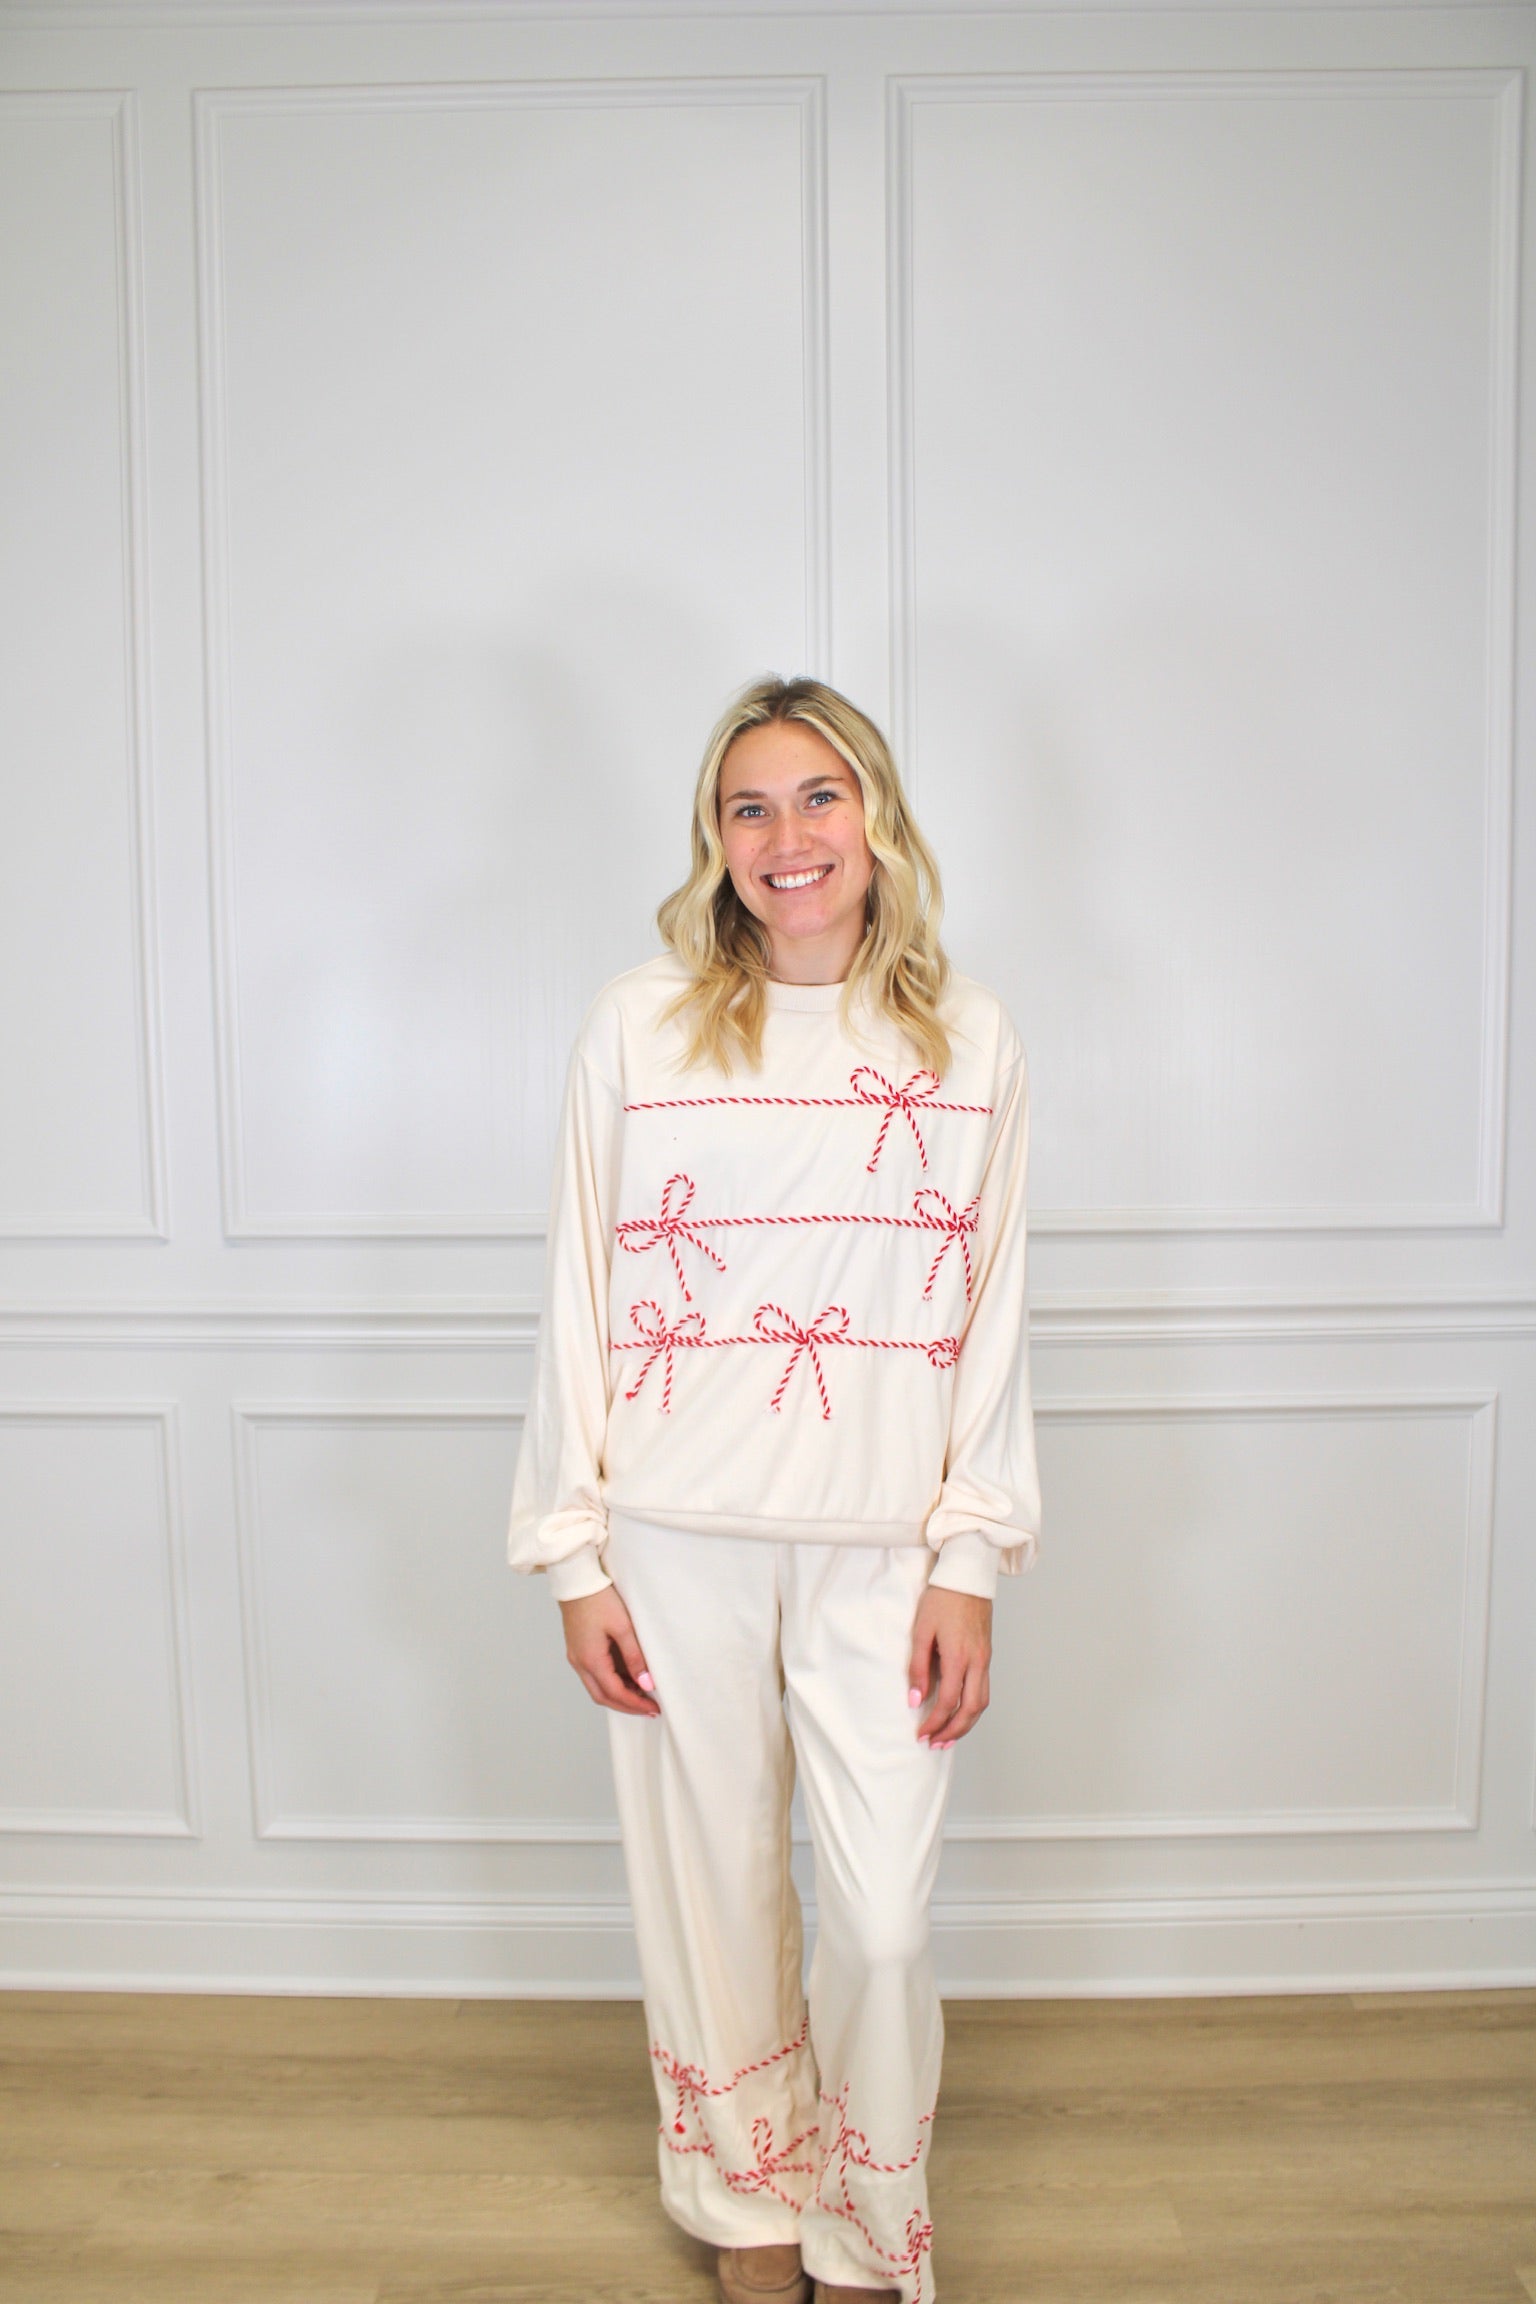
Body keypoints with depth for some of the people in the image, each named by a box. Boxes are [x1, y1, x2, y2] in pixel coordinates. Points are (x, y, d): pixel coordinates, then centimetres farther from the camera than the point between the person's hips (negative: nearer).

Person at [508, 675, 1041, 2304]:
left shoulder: (968, 1040, 0)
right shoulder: (639, 1026, -3)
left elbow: (992, 1316, 2)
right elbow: (581, 1301, 0)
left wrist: (970, 1561, -2)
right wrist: (575, 1554, -2)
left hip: (880, 1551, 1)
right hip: (678, 1544, 0)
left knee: (883, 1922, 5)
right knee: (714, 1900, 14)